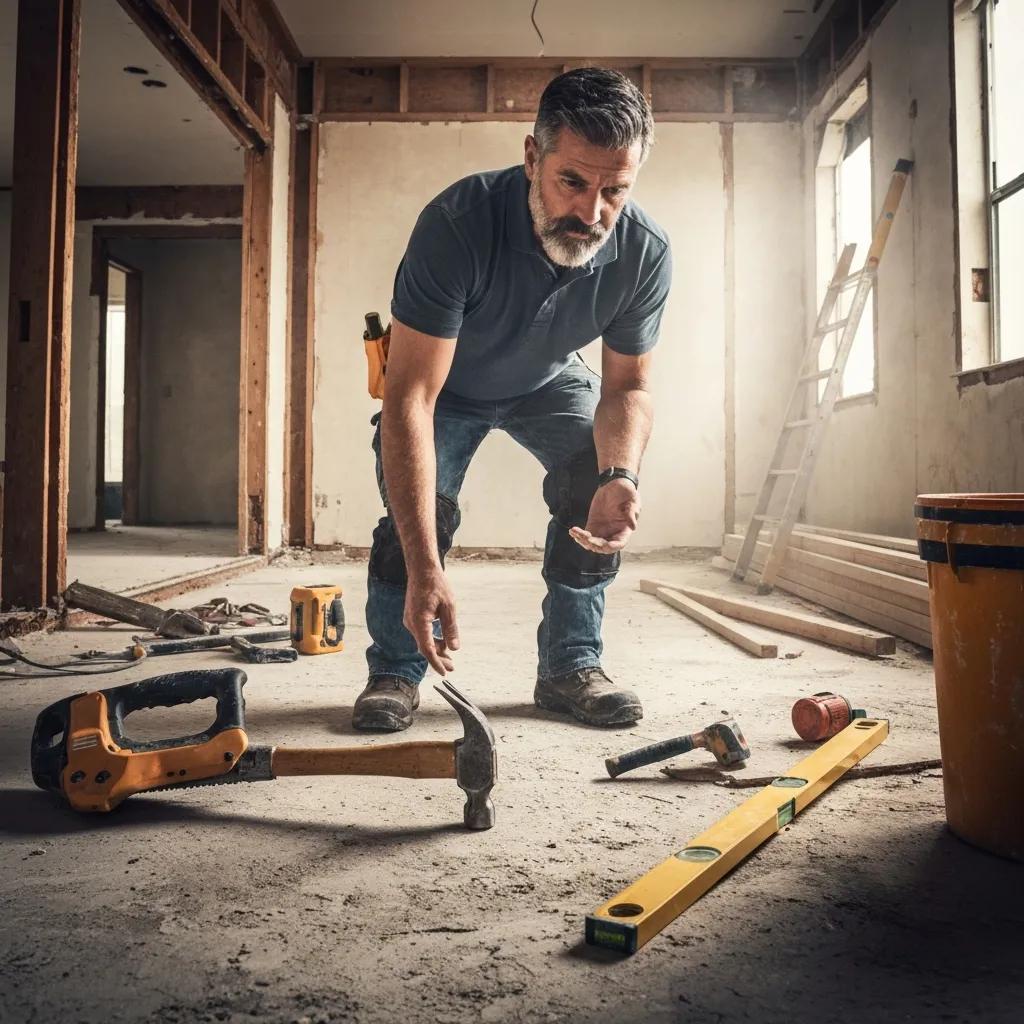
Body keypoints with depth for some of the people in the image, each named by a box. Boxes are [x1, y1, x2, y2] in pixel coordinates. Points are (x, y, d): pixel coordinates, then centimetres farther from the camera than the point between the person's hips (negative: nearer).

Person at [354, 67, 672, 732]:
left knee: (596, 488, -19)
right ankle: (395, 671, -1)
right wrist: (424, 568, -48)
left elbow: (628, 386, -16)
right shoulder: (457, 223, -40)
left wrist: (619, 474, -40)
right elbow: (410, 398, -42)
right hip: (448, 383, -2)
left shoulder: (645, 252, -28)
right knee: (418, 505, -22)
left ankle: (570, 665, -3)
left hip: (551, 379, 3)